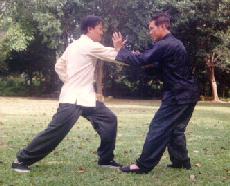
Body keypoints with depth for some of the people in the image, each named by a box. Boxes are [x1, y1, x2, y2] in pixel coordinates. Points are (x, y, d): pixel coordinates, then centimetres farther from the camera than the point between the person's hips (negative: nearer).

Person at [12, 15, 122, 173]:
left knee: (109, 120, 7)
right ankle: (22, 160, 1)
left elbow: (59, 66, 19)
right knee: (56, 131, -10)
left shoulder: (74, 45, 15)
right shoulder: (91, 46, -12)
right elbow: (114, 56, -6)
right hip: (73, 99, -10)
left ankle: (106, 159, 16)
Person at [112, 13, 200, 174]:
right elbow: (162, 66, 23)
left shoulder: (165, 45, -18)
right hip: (187, 94, 10)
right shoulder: (174, 43, 15)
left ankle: (143, 165, -3)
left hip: (178, 95, -10)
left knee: (158, 128, -6)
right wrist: (143, 59, 8)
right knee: (175, 129, 19)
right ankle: (181, 161, 25)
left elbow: (141, 60, -20)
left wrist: (120, 49, -8)